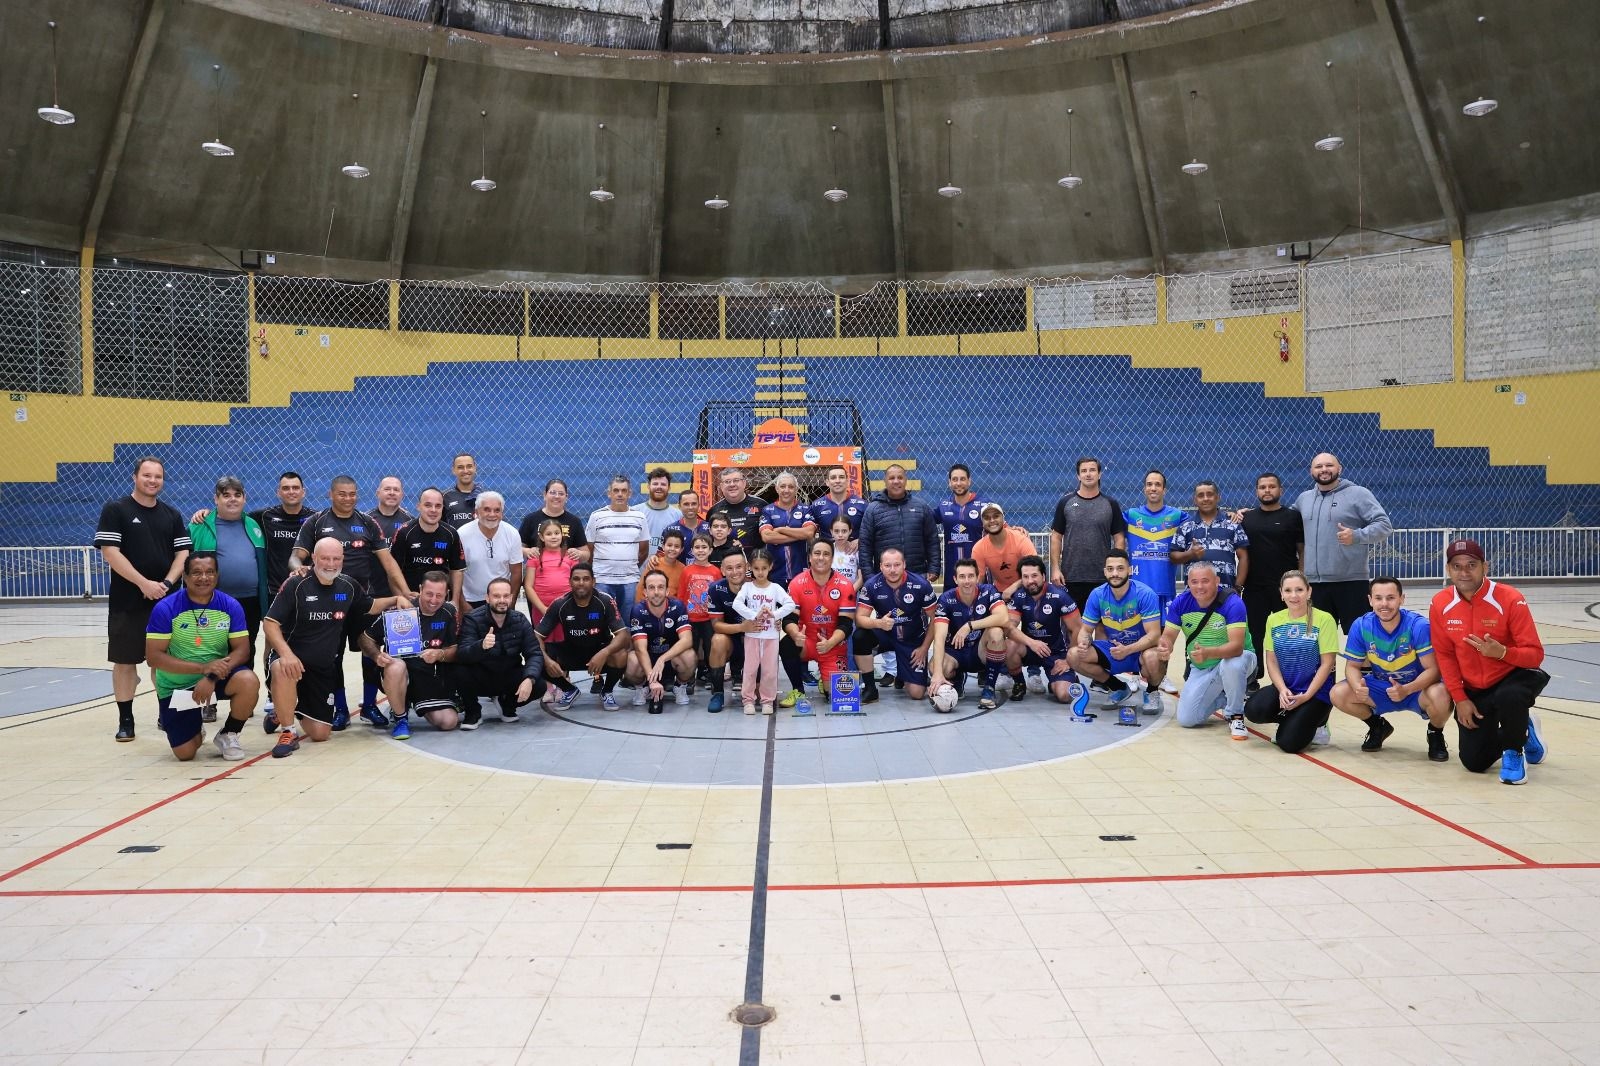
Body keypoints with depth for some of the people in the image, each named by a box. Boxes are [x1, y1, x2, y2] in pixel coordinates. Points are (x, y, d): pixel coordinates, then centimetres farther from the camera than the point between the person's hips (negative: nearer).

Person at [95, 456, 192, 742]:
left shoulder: (172, 514, 11)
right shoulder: (115, 510, -1)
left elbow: (183, 553, 7)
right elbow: (110, 552, -9)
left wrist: (167, 583, -10)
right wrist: (144, 584, -16)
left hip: (166, 601, 3)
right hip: (128, 603, -3)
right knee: (125, 661, 2)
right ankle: (125, 720, 10)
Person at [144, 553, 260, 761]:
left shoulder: (231, 606, -9)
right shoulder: (165, 608, -14)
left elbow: (242, 650, -9)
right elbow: (153, 656, -17)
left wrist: (212, 677, -26)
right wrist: (203, 668, -26)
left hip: (217, 677, 1)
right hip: (177, 685, -1)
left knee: (249, 682, -32)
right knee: (185, 754, -8)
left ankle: (228, 736, -4)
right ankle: (195, 731, 32)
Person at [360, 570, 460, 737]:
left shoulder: (449, 613, -2)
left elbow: (456, 650, 1)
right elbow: (366, 638, -3)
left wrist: (440, 654, -21)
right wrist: (377, 655, -23)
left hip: (431, 678, 3)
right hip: (399, 673, -3)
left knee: (449, 722, -13)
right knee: (396, 666, -39)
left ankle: (417, 705, 23)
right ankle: (400, 718, -12)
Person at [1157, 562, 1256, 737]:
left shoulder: (1232, 603, -26)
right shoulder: (1180, 603, -12)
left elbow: (1237, 646, -36)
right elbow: (1168, 635, -7)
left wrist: (1207, 653, -55)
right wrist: (1164, 647, -33)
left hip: (1235, 658, -4)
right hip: (1201, 669, 4)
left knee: (1232, 664, -41)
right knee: (1186, 719, -5)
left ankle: (1236, 716, -14)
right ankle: (1223, 698, 25)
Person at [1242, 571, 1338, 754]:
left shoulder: (1324, 619, -9)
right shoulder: (1273, 620, 5)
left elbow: (1327, 664, -10)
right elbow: (1271, 661, 4)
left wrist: (1305, 696, -16)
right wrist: (1282, 689, -13)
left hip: (1316, 691, -4)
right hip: (1284, 688, 4)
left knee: (1289, 742, -19)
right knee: (1253, 710, -25)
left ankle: (1313, 723, 14)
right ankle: (1293, 720, 6)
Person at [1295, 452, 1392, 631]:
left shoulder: (1358, 494, -2)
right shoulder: (1303, 498, 14)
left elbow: (1384, 525, -6)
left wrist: (1357, 536, -23)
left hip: (1351, 581, -5)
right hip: (1315, 582, 5)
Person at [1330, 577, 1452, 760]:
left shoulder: (1419, 626, -24)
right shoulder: (1361, 626, -15)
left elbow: (1432, 669, -23)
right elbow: (1353, 666, -7)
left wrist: (1406, 690, -41)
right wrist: (1358, 687, -31)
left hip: (1417, 688, -3)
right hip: (1380, 687, 3)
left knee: (1440, 696, -37)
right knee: (1338, 694, -19)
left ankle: (1436, 734, 1)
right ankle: (1378, 727, 14)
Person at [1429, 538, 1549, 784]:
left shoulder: (1510, 599, -19)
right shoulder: (1440, 604, -10)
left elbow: (1535, 654, -18)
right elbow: (1445, 655, -1)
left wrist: (1502, 652, -38)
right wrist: (1460, 699, -6)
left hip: (1514, 677, -3)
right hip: (1473, 690, 4)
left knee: (1509, 697, -41)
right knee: (1474, 762, 2)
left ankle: (1514, 751, -8)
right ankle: (1520, 730, 34)